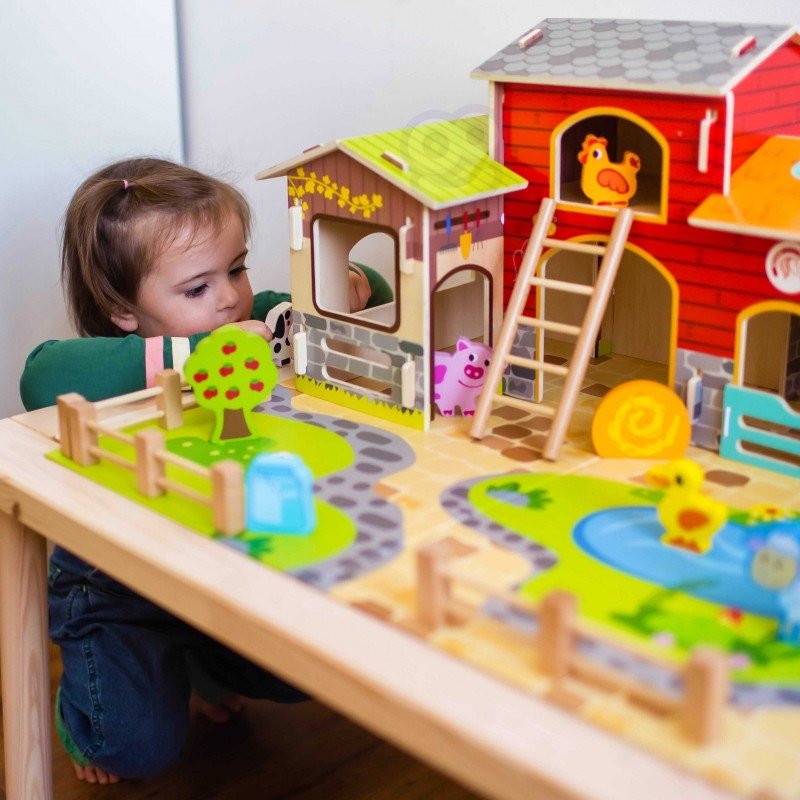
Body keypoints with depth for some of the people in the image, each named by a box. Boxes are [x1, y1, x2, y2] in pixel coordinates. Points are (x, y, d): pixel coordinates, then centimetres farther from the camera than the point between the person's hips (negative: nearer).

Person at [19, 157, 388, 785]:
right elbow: (43, 377, -53)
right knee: (142, 747, -13)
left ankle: (194, 665, 34)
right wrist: (192, 353, -54)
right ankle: (79, 704, 23)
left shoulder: (254, 323, -12)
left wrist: (349, 285, -28)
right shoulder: (116, 369, -28)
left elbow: (367, 292, -2)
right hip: (119, 591, -5)